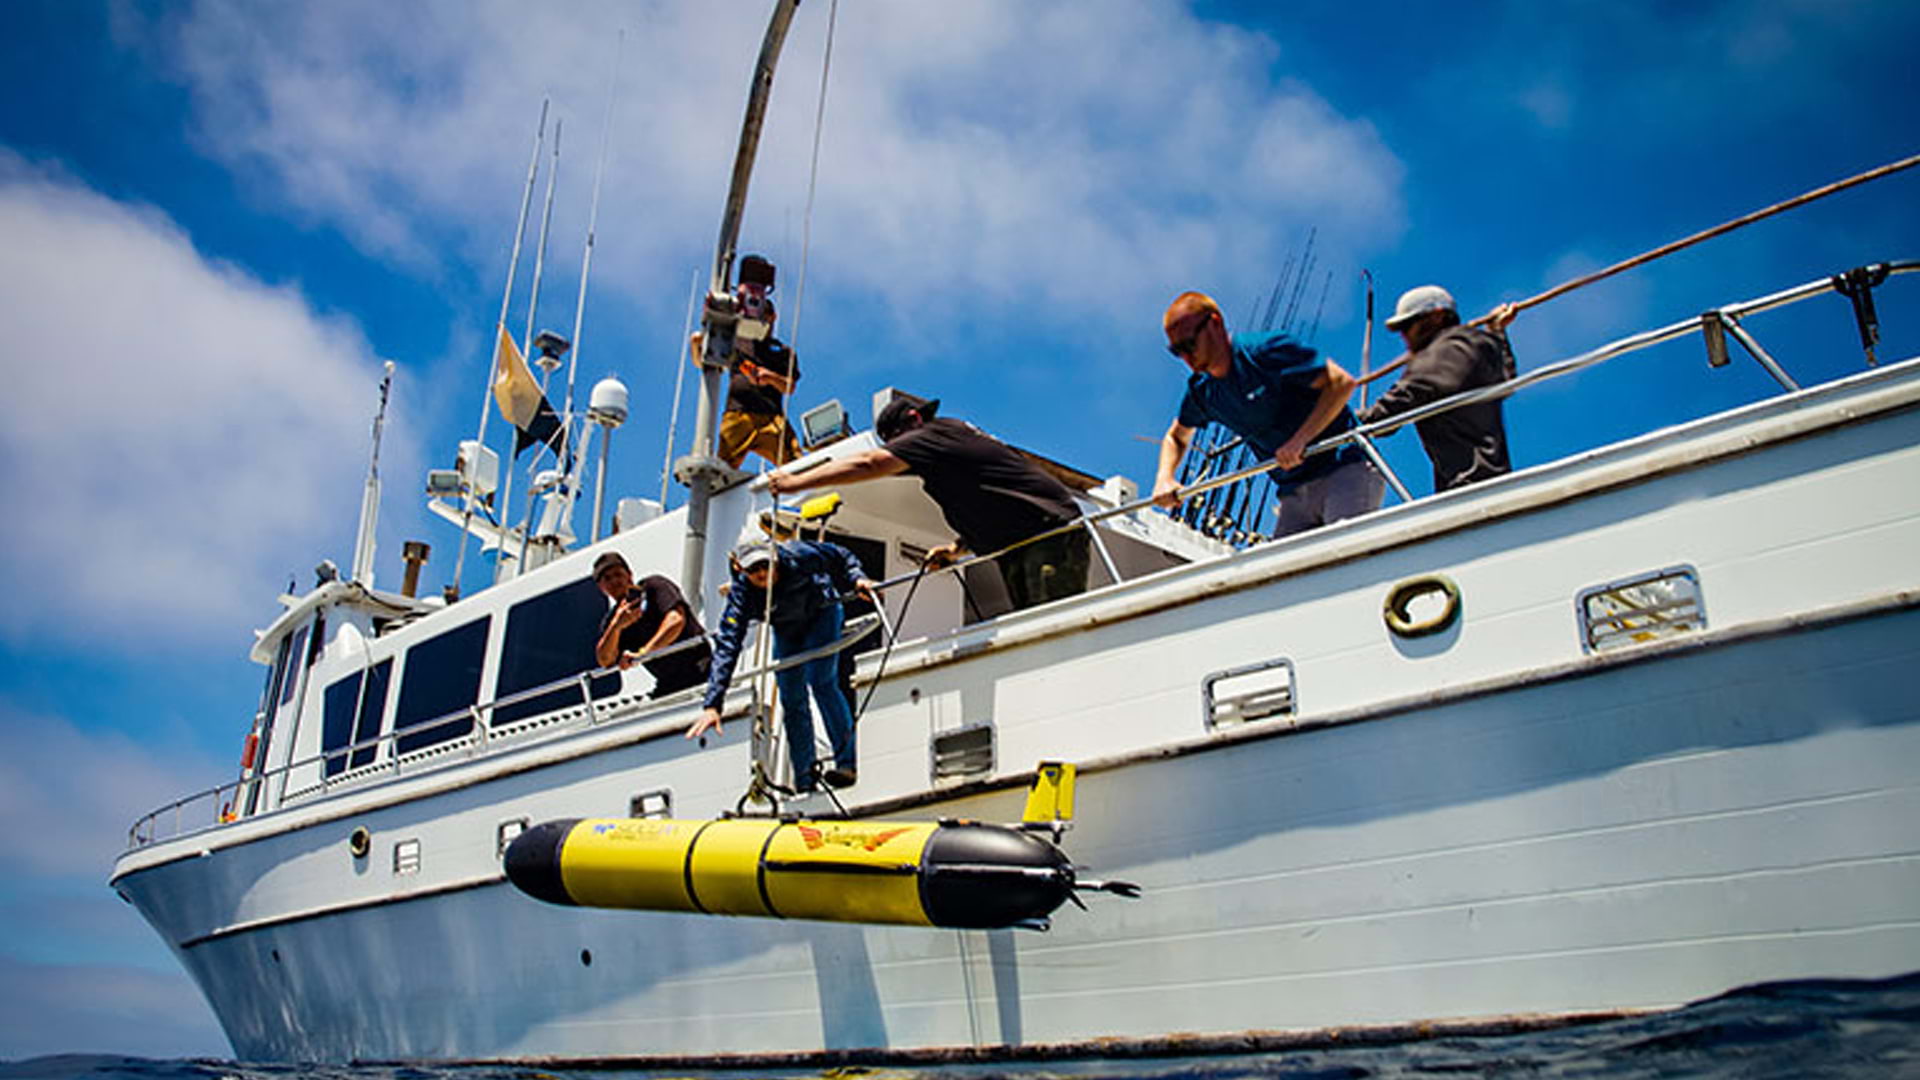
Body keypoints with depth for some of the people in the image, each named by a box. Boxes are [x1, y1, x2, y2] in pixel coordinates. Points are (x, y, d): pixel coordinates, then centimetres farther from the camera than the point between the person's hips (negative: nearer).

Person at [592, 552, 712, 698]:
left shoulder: (654, 585, -2)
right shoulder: (611, 621, 11)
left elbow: (676, 620, -18)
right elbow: (605, 661, -4)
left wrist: (643, 653, -21)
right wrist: (616, 626, -20)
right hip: (668, 685, 5)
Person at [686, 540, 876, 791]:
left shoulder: (798, 556, -35)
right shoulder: (741, 594, -32)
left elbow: (840, 557, -13)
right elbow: (727, 647, -37)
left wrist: (856, 579, -31)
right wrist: (712, 705, -44)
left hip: (822, 614, -2)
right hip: (786, 630, 2)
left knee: (821, 682, -21)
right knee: (792, 700, -3)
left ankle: (846, 763, -13)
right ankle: (804, 782, 7)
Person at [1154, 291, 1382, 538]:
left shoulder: (1264, 349, -11)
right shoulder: (1201, 391, 10)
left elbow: (1341, 382, -14)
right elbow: (1176, 437, 28)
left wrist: (1299, 439, -22)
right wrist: (1164, 478, 7)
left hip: (1346, 472, -7)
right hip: (1296, 496, 7)